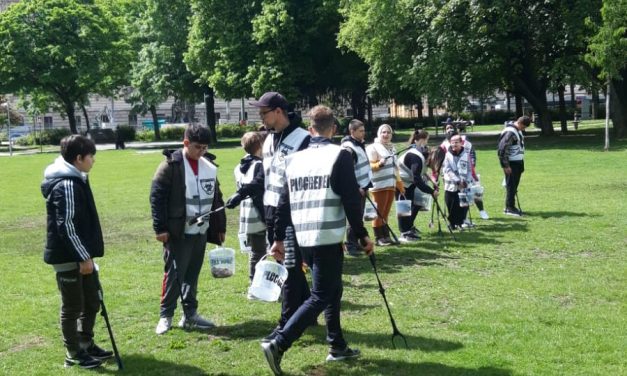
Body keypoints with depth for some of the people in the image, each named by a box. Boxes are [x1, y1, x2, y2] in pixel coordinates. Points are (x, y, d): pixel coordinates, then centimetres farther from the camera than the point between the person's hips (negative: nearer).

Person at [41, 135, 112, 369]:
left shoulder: (75, 181, 12)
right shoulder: (66, 185, -21)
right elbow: (66, 226, -24)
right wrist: (84, 257, -20)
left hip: (78, 255, 10)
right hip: (67, 257, -10)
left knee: (91, 303, 17)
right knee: (72, 307, 3)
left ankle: (86, 345, 31)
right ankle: (74, 354, 15)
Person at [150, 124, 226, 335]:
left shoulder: (209, 167, 10)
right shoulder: (171, 165, -9)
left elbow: (216, 198, 18)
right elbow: (156, 196, -11)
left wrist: (220, 227, 16)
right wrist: (160, 228, -14)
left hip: (200, 231, 6)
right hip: (178, 232, -6)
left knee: (192, 274, 12)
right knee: (174, 274, -1)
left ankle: (190, 315, 21)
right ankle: (165, 316, 11)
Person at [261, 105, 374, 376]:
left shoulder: (294, 159, 10)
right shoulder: (340, 155, -7)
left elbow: (284, 202, 11)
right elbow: (351, 200, -10)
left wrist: (278, 238, 17)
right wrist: (362, 236, -1)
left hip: (304, 239, 7)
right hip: (328, 238, -7)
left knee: (332, 290, 20)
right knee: (320, 297, -2)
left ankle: (337, 346, 24)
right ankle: (278, 344, -14)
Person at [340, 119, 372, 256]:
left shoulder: (360, 144, 14)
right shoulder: (348, 148, -17)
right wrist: (356, 188, -19)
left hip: (362, 187, 9)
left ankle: (355, 243, 22)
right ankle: (350, 246, 1)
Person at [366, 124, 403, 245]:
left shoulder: (392, 148, 19)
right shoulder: (373, 148, -5)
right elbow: (369, 166, -11)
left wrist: (400, 184, 25)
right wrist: (379, 163, -29)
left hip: (391, 185, 7)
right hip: (379, 185, -7)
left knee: (385, 213, 10)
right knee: (379, 213, -5)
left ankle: (386, 236, 13)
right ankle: (379, 238, -1)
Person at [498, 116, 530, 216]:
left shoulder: (518, 131, 13)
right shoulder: (510, 132, -18)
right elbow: (502, 149, -22)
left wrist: (521, 164, 21)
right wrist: (505, 165, -21)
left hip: (518, 163, 9)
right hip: (511, 164, -9)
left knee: (514, 185, 12)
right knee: (511, 185, -4)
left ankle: (510, 206, 20)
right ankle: (510, 208, 2)